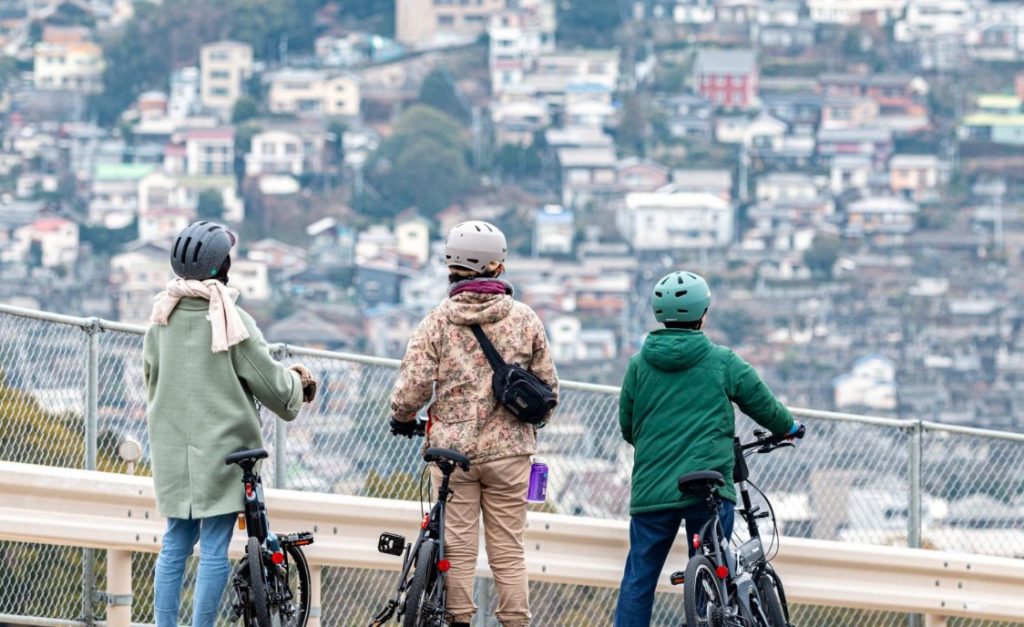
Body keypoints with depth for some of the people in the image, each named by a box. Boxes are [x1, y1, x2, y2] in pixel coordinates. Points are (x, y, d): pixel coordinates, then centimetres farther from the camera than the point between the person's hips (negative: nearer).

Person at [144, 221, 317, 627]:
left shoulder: (163, 316, 2)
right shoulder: (230, 320, -14)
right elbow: (270, 383, -8)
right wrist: (297, 385, 14)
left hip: (173, 449, 5)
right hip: (221, 448, -5)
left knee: (175, 544, 13)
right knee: (214, 549, -1)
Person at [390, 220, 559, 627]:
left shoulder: (438, 321, -4)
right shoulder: (525, 320, -1)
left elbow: (413, 384, -8)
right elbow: (548, 386, 6)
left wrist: (402, 418, 13)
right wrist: (529, 419, 26)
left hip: (452, 446, -1)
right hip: (508, 449, 1)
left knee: (457, 548, 3)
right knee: (508, 551, 5)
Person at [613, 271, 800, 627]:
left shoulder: (639, 364, 7)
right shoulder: (722, 362, 0)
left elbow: (627, 427, 16)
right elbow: (765, 407, 9)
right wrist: (787, 427, 32)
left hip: (651, 490, 2)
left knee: (638, 581, 8)